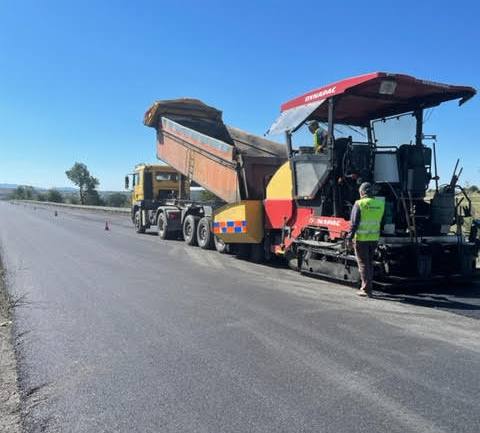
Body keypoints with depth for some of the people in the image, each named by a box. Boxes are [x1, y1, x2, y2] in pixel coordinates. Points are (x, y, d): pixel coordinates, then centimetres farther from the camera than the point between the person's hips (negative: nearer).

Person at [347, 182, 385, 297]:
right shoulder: (380, 203, 3)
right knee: (370, 263, 16)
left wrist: (349, 237, -8)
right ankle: (368, 287, 22)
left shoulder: (359, 204, -12)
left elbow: (354, 223, -13)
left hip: (361, 238, -5)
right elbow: (379, 221, 12)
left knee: (363, 263, 3)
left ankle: (366, 289, 2)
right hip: (374, 238, 5)